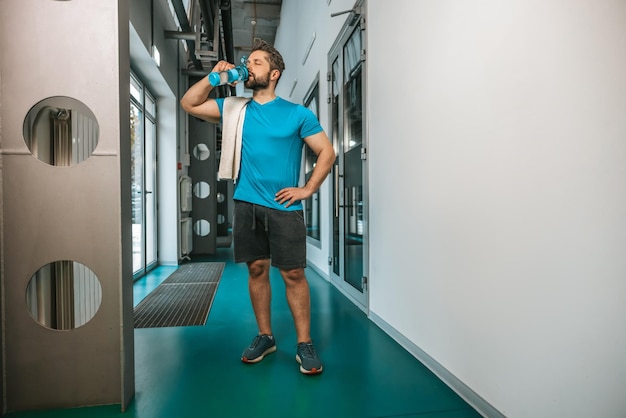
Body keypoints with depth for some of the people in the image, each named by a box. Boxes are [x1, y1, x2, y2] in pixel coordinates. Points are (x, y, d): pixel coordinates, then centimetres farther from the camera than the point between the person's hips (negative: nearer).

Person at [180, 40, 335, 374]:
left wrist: (307, 189, -5)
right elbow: (188, 104, 14)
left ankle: (304, 343, 9)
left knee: (293, 273, -2)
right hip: (246, 205, 4)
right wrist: (215, 76, 3)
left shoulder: (297, 113, 3)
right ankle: (265, 337, 23)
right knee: (256, 269, 9)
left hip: (284, 207, -3)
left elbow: (326, 152, 3)